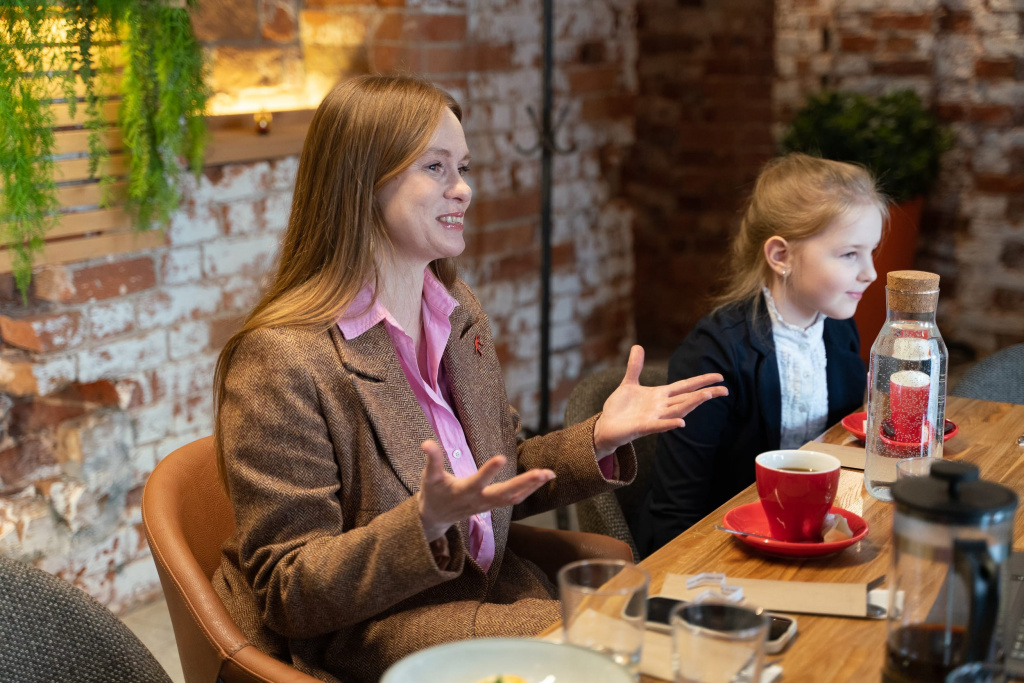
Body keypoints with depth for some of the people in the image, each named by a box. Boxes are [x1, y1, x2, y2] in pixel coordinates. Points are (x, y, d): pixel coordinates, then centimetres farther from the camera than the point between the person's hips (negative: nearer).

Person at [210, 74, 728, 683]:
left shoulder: (461, 314, 8)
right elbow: (290, 596, -16)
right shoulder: (280, 360, -17)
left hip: (494, 590, 7)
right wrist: (427, 523, -32)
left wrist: (598, 440, -2)